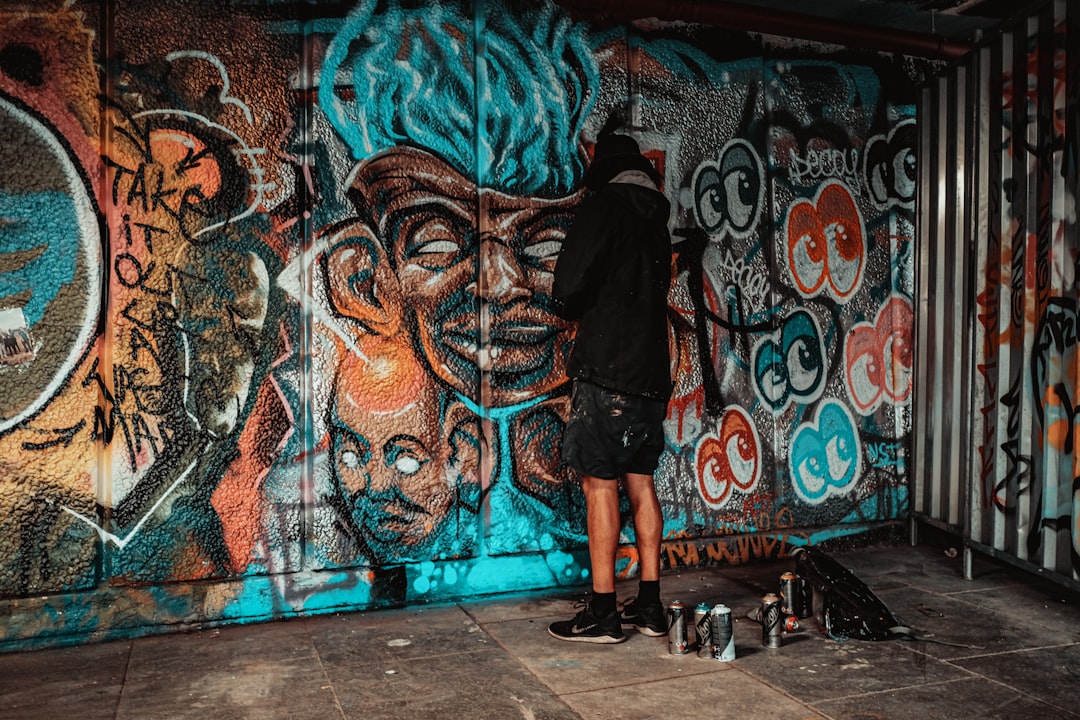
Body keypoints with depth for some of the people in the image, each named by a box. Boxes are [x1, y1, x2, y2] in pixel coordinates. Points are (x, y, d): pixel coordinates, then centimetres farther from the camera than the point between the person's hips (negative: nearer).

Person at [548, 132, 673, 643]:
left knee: (600, 484, -3)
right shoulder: (657, 220, 18)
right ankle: (649, 606, 17)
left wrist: (568, 307, 7)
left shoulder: (604, 205, -5)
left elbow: (569, 290, -14)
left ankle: (602, 613, 2)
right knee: (640, 482, 11)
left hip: (607, 371, -7)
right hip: (652, 371, 8)